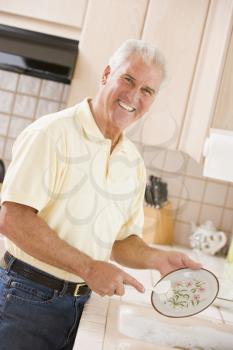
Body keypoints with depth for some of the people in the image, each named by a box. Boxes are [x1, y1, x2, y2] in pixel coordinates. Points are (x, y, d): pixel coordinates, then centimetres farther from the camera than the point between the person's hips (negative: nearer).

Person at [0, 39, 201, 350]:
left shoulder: (135, 164, 5)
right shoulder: (53, 132, -15)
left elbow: (122, 239, 11)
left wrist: (158, 259, -8)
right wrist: (88, 267, -23)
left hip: (82, 302, 6)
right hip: (28, 298, -6)